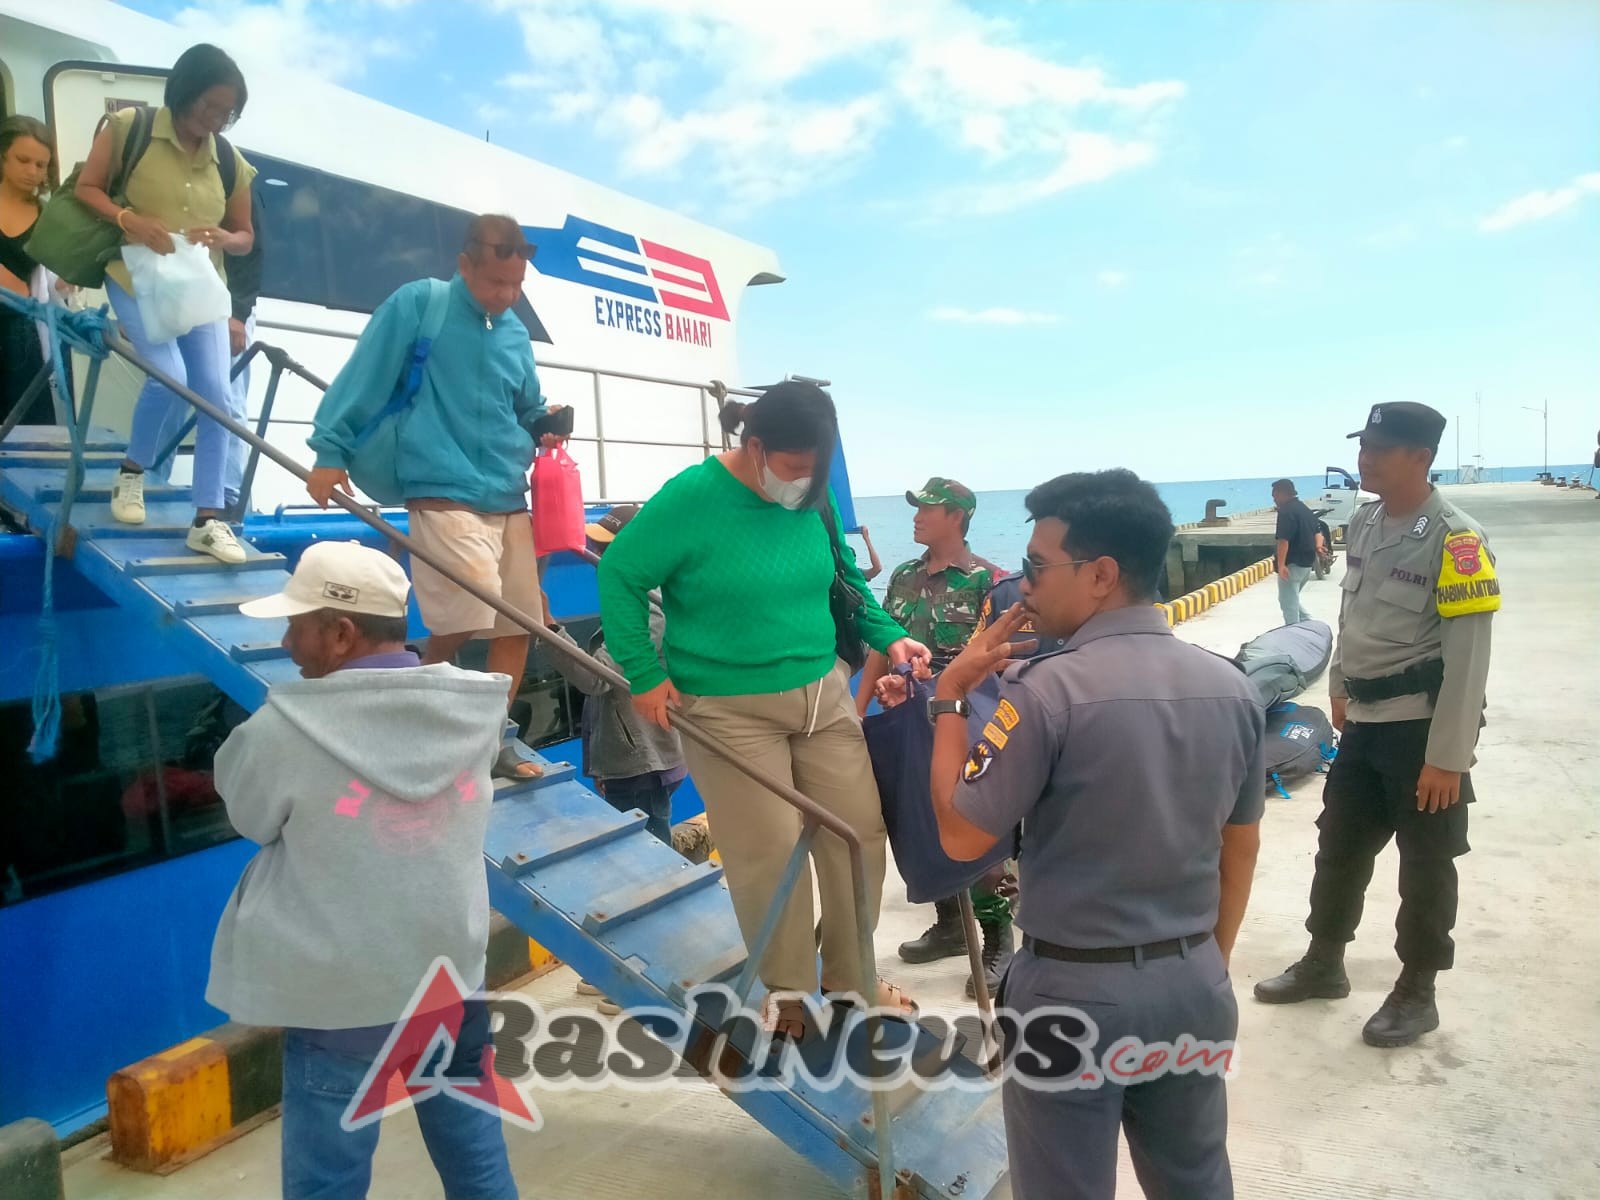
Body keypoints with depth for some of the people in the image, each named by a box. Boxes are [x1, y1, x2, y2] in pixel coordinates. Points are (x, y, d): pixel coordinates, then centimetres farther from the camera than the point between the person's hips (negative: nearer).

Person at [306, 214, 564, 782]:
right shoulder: (417, 304, -2)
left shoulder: (516, 334, 15)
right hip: (445, 493, -7)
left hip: (509, 498, 7)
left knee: (517, 624, 6)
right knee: (467, 616, -18)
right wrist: (331, 450, -6)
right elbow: (364, 378, -3)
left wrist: (545, 423, 5)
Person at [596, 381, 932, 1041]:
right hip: (730, 710, -5)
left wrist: (889, 636, 3)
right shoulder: (691, 498, -15)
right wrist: (644, 675, -13)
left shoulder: (814, 499, 2)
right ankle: (786, 990, 23)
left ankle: (853, 977, 29)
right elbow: (618, 574, -11)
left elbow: (845, 578, 16)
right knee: (769, 849, -2)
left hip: (823, 695, 6)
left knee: (860, 832, 7)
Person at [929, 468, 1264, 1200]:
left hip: (1075, 990, -5)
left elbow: (961, 835, -14)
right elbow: (1242, 847, 9)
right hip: (1192, 984, 6)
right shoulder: (1231, 688, 0)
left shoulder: (1048, 691, -21)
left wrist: (949, 698, -5)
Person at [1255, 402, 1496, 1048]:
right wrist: (1340, 687, 22)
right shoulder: (1363, 523, 6)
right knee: (1339, 845, 16)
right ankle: (1323, 964, 32)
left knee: (1425, 864, 7)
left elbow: (1468, 654, -18)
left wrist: (1448, 757, -19)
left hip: (1423, 726, -7)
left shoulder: (1455, 537, -17)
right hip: (1365, 720, 7)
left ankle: (1416, 993, 23)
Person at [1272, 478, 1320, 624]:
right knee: (1292, 600, 21)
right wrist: (1318, 546, 3)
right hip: (1307, 563, 9)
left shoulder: (1286, 511, -15)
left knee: (1288, 604, -1)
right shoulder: (1305, 509, 16)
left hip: (1292, 564, -9)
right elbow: (1317, 532, 22)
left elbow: (1284, 540, -23)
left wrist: (1281, 565, -24)